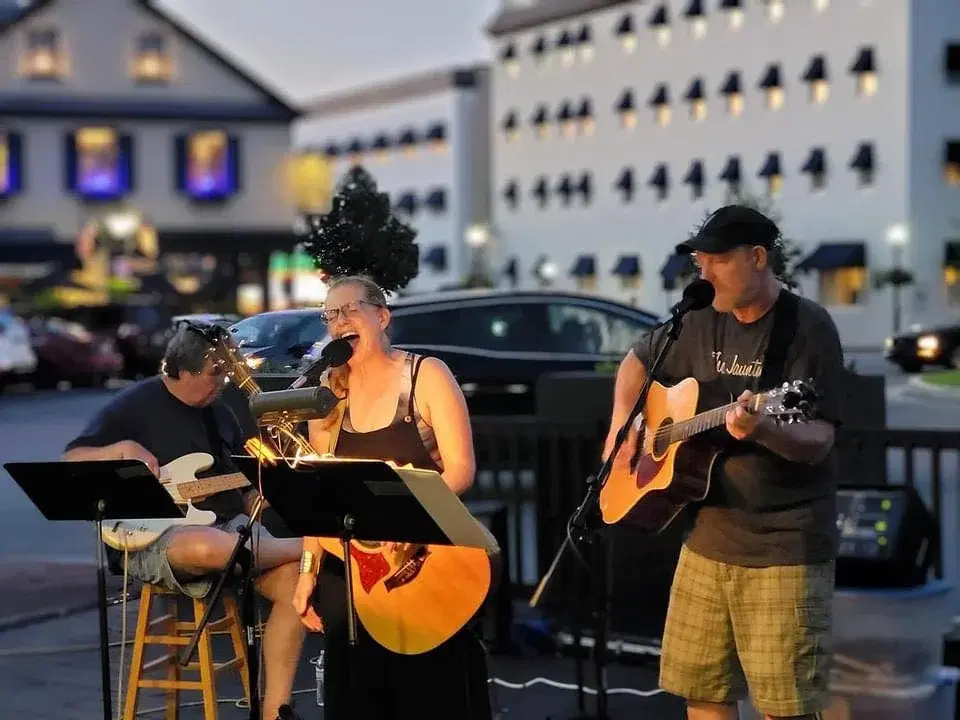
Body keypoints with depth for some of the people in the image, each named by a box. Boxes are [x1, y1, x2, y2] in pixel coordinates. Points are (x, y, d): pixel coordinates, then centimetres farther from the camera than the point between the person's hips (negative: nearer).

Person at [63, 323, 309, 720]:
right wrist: (123, 449, -24)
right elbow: (70, 463, -8)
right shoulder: (134, 405, -4)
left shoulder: (220, 411, 15)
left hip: (227, 525, 6)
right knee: (208, 547, -42)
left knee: (296, 582, -20)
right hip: (153, 536, -6)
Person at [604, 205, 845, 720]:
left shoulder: (807, 328, -11)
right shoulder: (702, 321, 8)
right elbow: (637, 361, 26)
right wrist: (622, 424, 9)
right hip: (707, 537, 7)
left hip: (784, 548, -7)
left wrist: (763, 429, -36)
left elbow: (819, 441, -17)